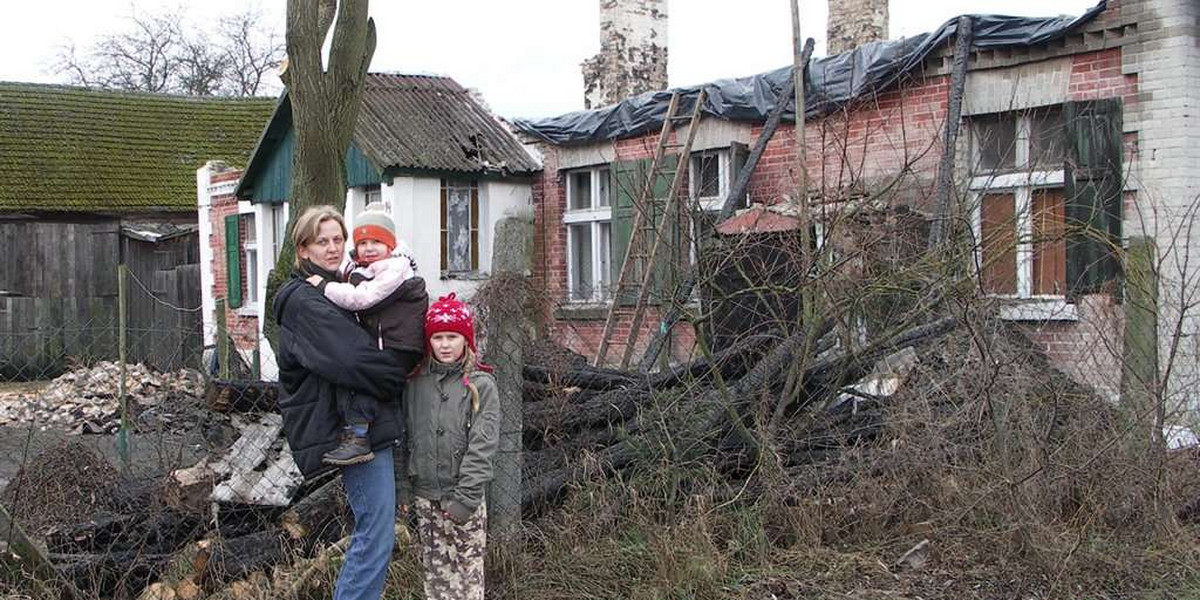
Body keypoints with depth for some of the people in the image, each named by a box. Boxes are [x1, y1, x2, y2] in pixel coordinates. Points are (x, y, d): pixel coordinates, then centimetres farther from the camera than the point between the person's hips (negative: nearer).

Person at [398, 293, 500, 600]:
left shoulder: (480, 385, -6)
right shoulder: (416, 383, 5)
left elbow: (482, 446, -11)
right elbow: (405, 438, 8)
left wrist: (465, 497, -15)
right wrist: (403, 487, 3)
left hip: (464, 497, -3)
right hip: (425, 496, 3)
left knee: (468, 573, 1)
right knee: (434, 571, 11)